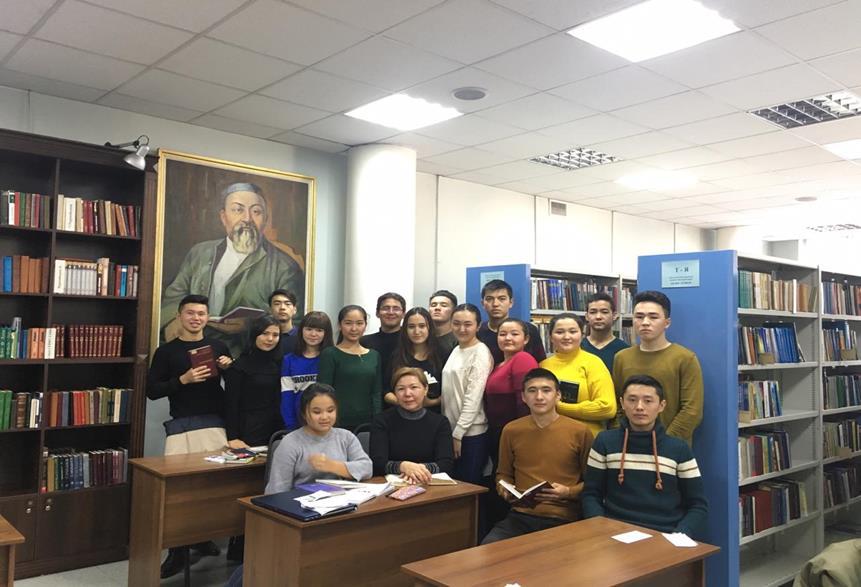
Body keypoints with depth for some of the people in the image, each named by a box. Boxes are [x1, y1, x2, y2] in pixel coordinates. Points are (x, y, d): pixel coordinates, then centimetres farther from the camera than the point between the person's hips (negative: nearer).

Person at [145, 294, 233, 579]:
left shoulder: (219, 348, 12)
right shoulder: (166, 351, 6)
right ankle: (177, 550, 7)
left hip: (214, 423, 2)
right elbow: (152, 391, 0)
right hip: (181, 426, -2)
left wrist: (229, 367, -4)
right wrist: (184, 379, -13)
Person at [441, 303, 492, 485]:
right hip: (452, 429, 7)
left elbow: (473, 398, -16)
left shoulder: (481, 354, -12)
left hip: (471, 433, -7)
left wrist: (458, 433, -15)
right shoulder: (456, 350, 11)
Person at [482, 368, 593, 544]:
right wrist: (504, 490, 1)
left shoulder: (580, 432, 0)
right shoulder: (511, 431, 9)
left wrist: (569, 492, -11)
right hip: (521, 516, 2)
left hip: (564, 520, -2)